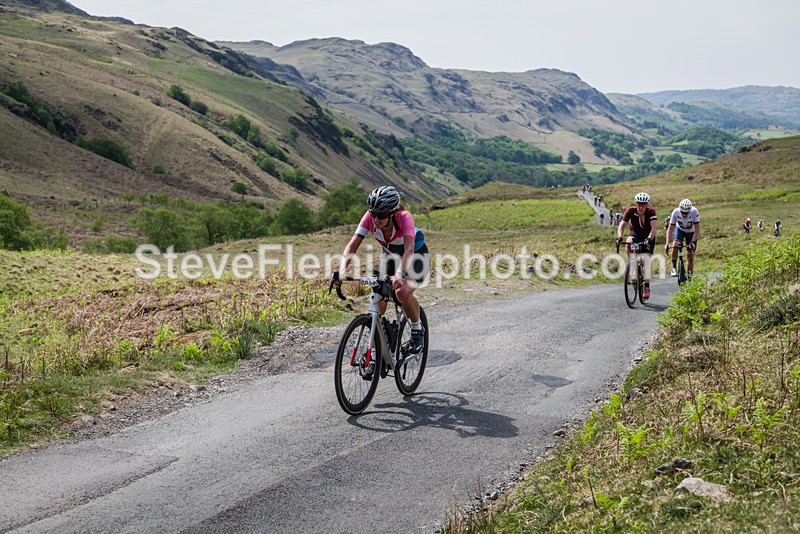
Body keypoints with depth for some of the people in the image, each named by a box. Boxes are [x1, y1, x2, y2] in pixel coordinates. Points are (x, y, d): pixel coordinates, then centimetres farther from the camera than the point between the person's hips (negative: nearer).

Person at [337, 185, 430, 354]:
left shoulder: (404, 217, -34)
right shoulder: (370, 217, -24)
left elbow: (409, 250, -47)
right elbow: (352, 245, -28)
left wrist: (400, 274, -63)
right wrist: (342, 270, -45)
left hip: (416, 257, -4)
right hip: (390, 256, 4)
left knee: (403, 292, -31)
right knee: (378, 301, -12)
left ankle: (418, 330, -3)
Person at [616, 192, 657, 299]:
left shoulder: (651, 212, -25)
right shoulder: (630, 211, -23)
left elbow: (655, 227, -38)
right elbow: (622, 225, -30)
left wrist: (649, 238, -55)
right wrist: (619, 237, -48)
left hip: (648, 236, -1)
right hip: (636, 234, 1)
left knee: (647, 258, -17)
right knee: (628, 243, -34)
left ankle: (646, 286, -12)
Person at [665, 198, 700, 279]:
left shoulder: (694, 212, -33)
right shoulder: (675, 212, -30)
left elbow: (697, 229, -29)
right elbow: (670, 229, -25)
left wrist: (693, 242, -38)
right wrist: (667, 243, -33)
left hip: (691, 232, 0)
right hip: (679, 230, 0)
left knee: (690, 255, -1)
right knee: (675, 245, -29)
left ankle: (690, 277, 12)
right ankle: (674, 268, -16)